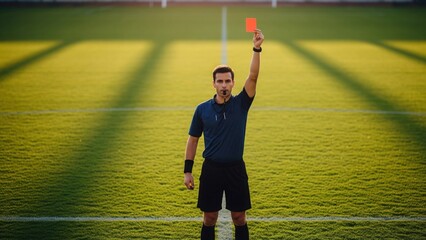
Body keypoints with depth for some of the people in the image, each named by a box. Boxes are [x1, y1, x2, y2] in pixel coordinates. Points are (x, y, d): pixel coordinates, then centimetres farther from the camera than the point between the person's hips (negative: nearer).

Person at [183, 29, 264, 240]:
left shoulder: (241, 104, -3)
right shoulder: (202, 109, -1)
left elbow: (253, 77, -17)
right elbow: (193, 139, 5)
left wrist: (257, 49, -28)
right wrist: (187, 171, 1)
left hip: (236, 169, 0)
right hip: (211, 169, 0)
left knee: (239, 218, 8)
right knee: (209, 218, 9)